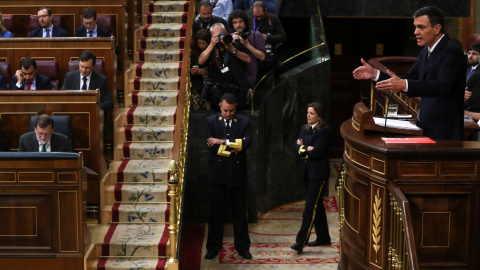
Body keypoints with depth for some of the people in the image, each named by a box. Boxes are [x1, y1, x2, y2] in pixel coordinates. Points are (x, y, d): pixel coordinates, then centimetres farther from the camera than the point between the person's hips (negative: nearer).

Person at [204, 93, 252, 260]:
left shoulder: (244, 122, 4)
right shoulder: (211, 121, 3)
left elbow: (247, 142, -12)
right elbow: (210, 146, -9)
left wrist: (223, 141, -17)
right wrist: (233, 148, -14)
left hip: (238, 174, 0)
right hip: (217, 173, 0)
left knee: (240, 212, 8)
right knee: (215, 212, 7)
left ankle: (242, 247, 18)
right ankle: (213, 247, 16)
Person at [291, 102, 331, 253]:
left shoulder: (324, 131, -11)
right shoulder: (305, 128, 13)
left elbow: (317, 152, -19)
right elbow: (296, 146, 6)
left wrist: (303, 149, -5)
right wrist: (307, 149, -11)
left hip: (318, 174, -8)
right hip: (306, 172, 8)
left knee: (310, 207, -9)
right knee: (317, 205, 14)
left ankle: (301, 241, -12)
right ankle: (323, 238, 23)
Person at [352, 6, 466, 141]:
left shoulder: (452, 51, -15)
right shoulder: (426, 52, 14)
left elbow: (443, 85, -29)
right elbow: (409, 79, 15)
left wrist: (405, 85, -39)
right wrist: (375, 74, 3)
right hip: (426, 127, 8)